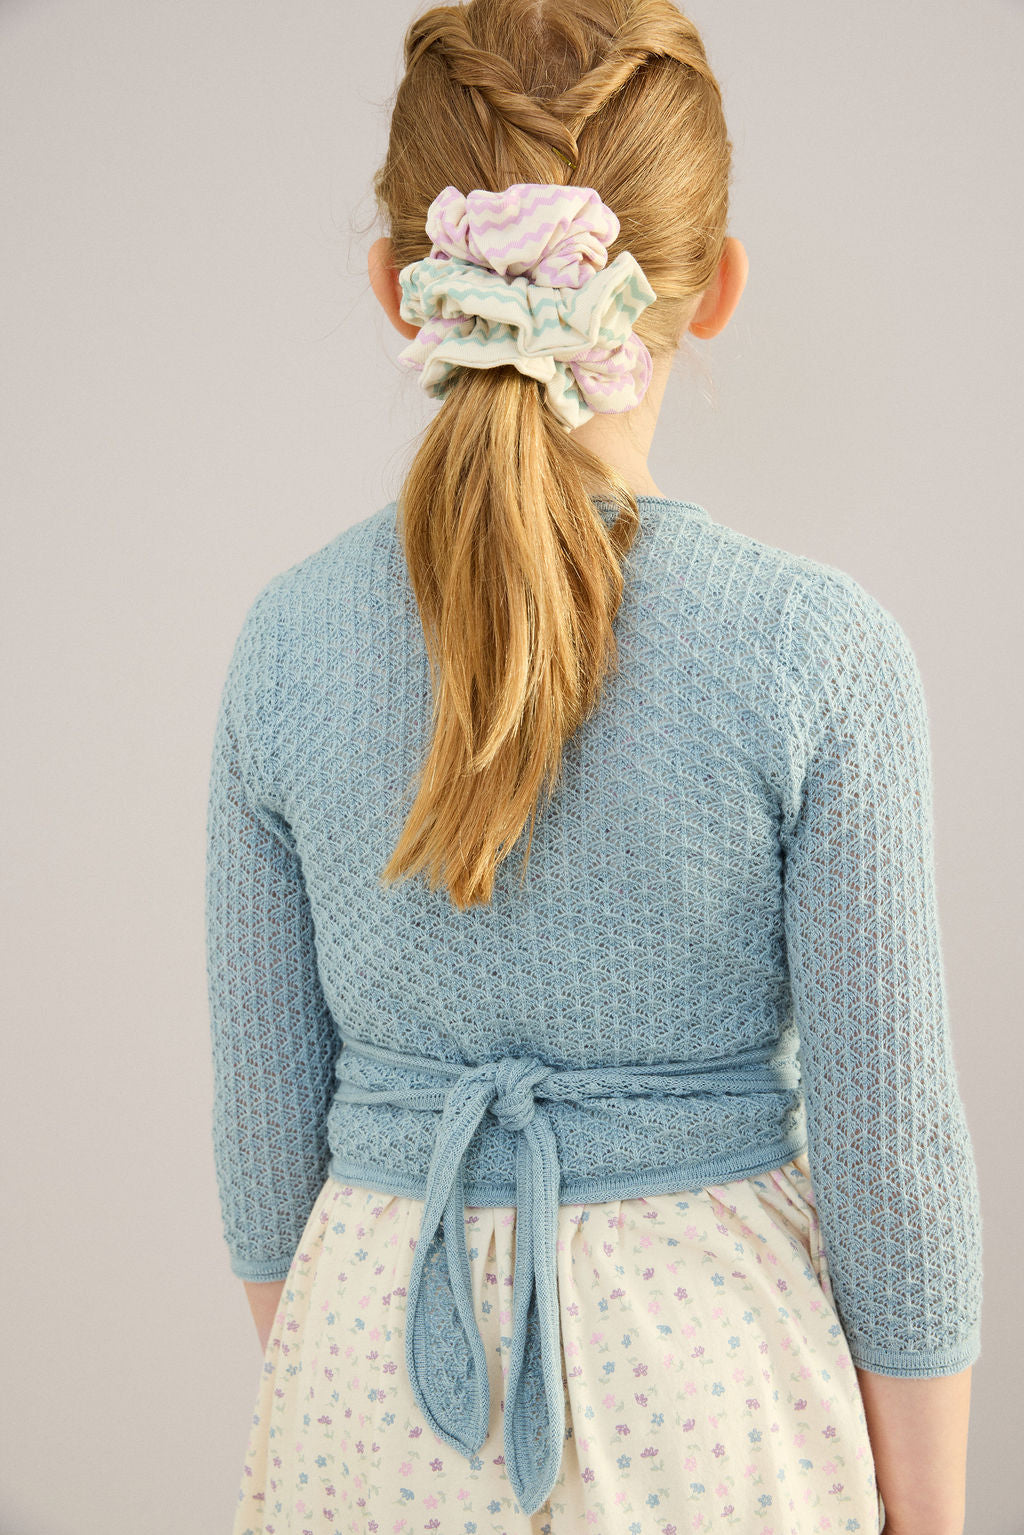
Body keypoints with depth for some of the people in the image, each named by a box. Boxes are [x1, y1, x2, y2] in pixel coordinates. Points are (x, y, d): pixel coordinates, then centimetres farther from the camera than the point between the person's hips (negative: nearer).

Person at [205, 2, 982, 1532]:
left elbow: (269, 1115, -1)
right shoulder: (819, 654, -17)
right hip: (704, 1357, -1)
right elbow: (889, 1158, -11)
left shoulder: (287, 642, -10)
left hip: (381, 1354, 2)